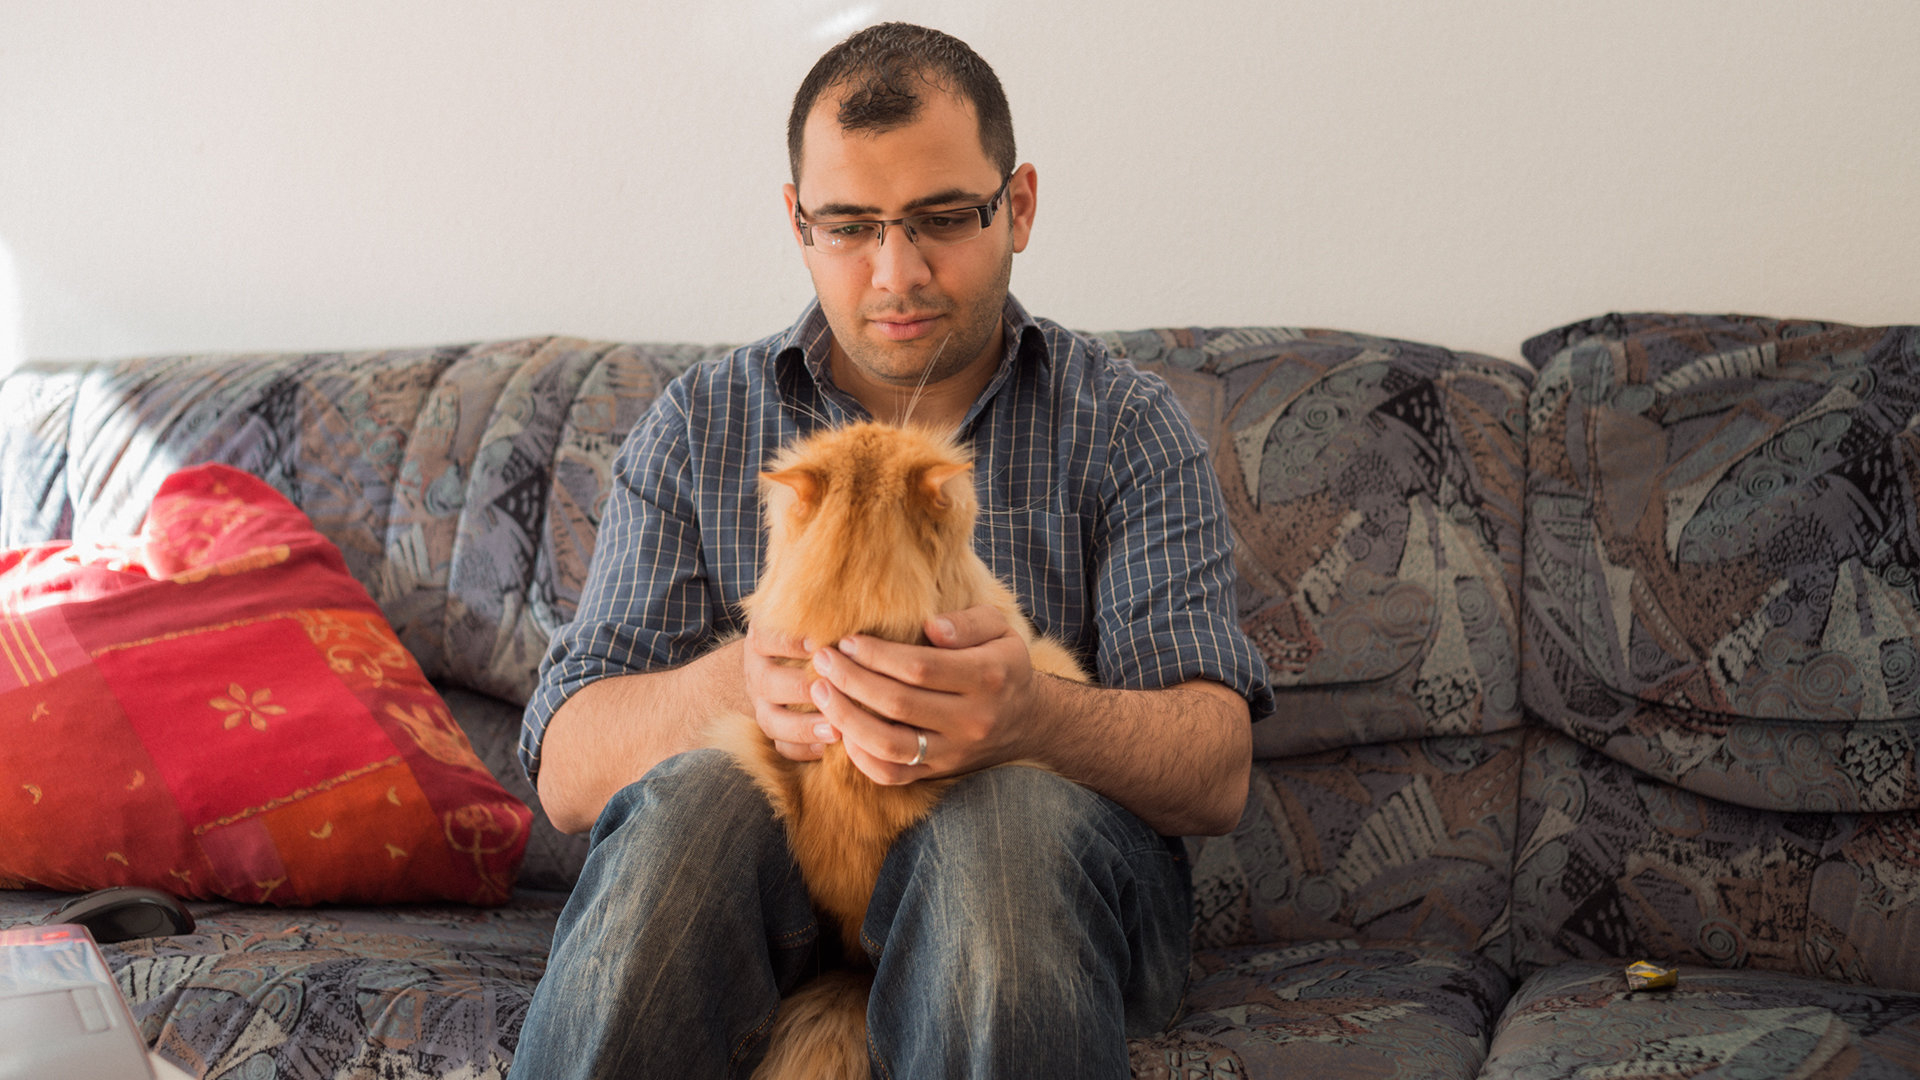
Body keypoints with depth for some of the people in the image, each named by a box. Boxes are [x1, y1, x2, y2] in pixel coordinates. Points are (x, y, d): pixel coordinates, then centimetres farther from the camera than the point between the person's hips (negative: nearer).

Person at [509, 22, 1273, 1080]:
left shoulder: (1127, 426, 4)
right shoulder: (696, 428, 7)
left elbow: (1216, 771, -8)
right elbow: (567, 770, -1)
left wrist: (1034, 715, -32)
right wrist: (730, 685, -25)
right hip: (755, 874, 1)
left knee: (1008, 816, -35)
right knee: (691, 796, -32)